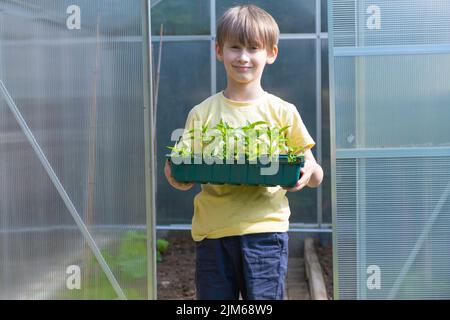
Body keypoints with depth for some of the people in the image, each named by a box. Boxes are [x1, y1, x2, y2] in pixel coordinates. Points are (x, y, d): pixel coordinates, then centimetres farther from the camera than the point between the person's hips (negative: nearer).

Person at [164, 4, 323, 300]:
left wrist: (308, 171, -17)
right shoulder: (201, 115, 7)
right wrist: (175, 175, -13)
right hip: (212, 233, 2)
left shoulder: (283, 113, 4)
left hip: (265, 228, -2)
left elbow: (316, 178, 7)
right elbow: (186, 179, 10)